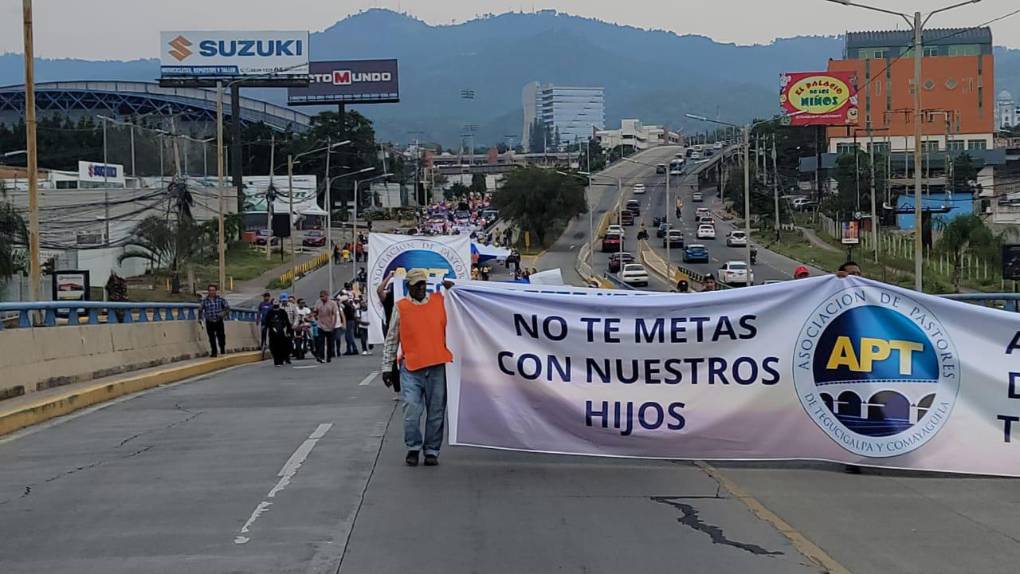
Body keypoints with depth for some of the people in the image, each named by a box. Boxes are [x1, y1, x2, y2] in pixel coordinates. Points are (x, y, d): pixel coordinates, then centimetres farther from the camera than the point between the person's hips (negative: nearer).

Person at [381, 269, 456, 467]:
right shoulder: (401, 307, 5)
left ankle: (432, 450, 17)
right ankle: (413, 448, 9)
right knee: (412, 411, -9)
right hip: (411, 368, -2)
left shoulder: (440, 301, 9)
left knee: (436, 413, 5)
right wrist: (387, 367, 6)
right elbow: (391, 340, 9)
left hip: (437, 367, 2)